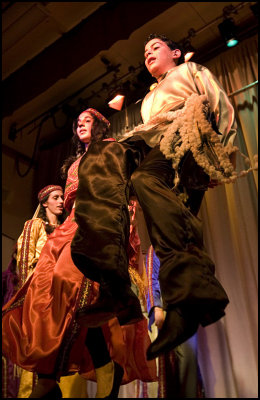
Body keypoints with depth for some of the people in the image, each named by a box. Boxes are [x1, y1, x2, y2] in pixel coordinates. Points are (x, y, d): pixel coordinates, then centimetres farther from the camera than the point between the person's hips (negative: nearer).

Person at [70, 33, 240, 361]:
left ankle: (189, 297, -50)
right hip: (149, 143, 5)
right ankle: (112, 282, -48)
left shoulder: (193, 70, 28)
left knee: (147, 178, -38)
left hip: (185, 136, -5)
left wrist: (222, 157, -4)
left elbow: (223, 109, 13)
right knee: (99, 158, -28)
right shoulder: (149, 99, 44)